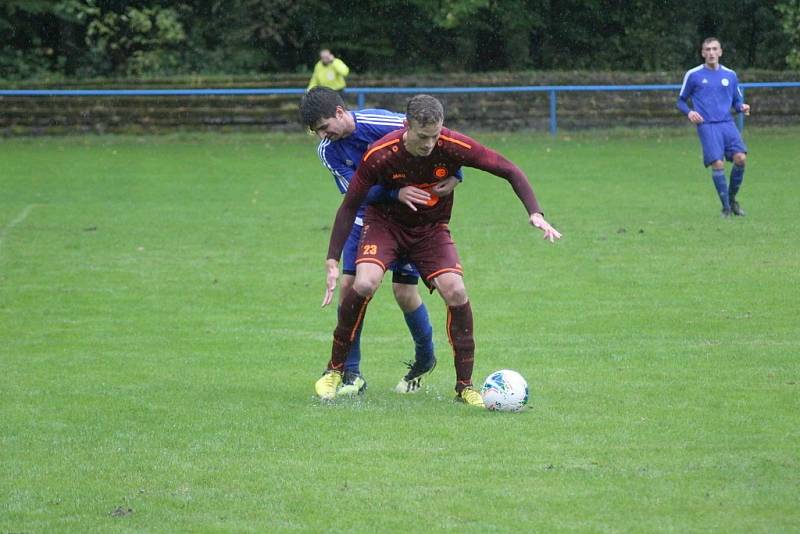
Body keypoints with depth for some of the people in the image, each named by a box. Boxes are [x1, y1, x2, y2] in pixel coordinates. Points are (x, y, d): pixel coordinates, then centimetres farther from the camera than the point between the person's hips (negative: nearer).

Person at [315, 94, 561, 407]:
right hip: (385, 224, -1)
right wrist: (332, 261, -18)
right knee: (364, 283, -27)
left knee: (455, 291, -21)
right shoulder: (379, 156, -25)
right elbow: (349, 207, -14)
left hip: (432, 229, 1)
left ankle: (465, 386, -4)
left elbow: (510, 171, -13)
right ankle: (334, 371, -6)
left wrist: (534, 213, -25)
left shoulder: (454, 147, -23)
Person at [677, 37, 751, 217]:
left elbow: (737, 100, 21)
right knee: (718, 164, -15)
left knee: (740, 157, -16)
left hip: (727, 123, 3)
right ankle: (726, 207, -2)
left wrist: (742, 107, -2)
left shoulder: (730, 75, 14)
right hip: (707, 126, -3)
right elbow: (681, 101, 13)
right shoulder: (693, 75, 6)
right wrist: (689, 112, -8)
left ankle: (732, 199, 7)